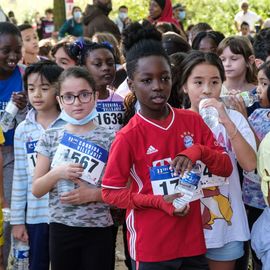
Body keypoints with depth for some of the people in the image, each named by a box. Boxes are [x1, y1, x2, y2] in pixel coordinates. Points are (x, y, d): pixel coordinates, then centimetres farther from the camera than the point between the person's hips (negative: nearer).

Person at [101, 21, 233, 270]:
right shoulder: (128, 137, -12)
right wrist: (157, 201, -18)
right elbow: (110, 192, -7)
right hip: (150, 248, -4)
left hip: (192, 241, 4)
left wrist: (198, 151, -16)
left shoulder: (193, 122, 0)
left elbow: (226, 167, 3)